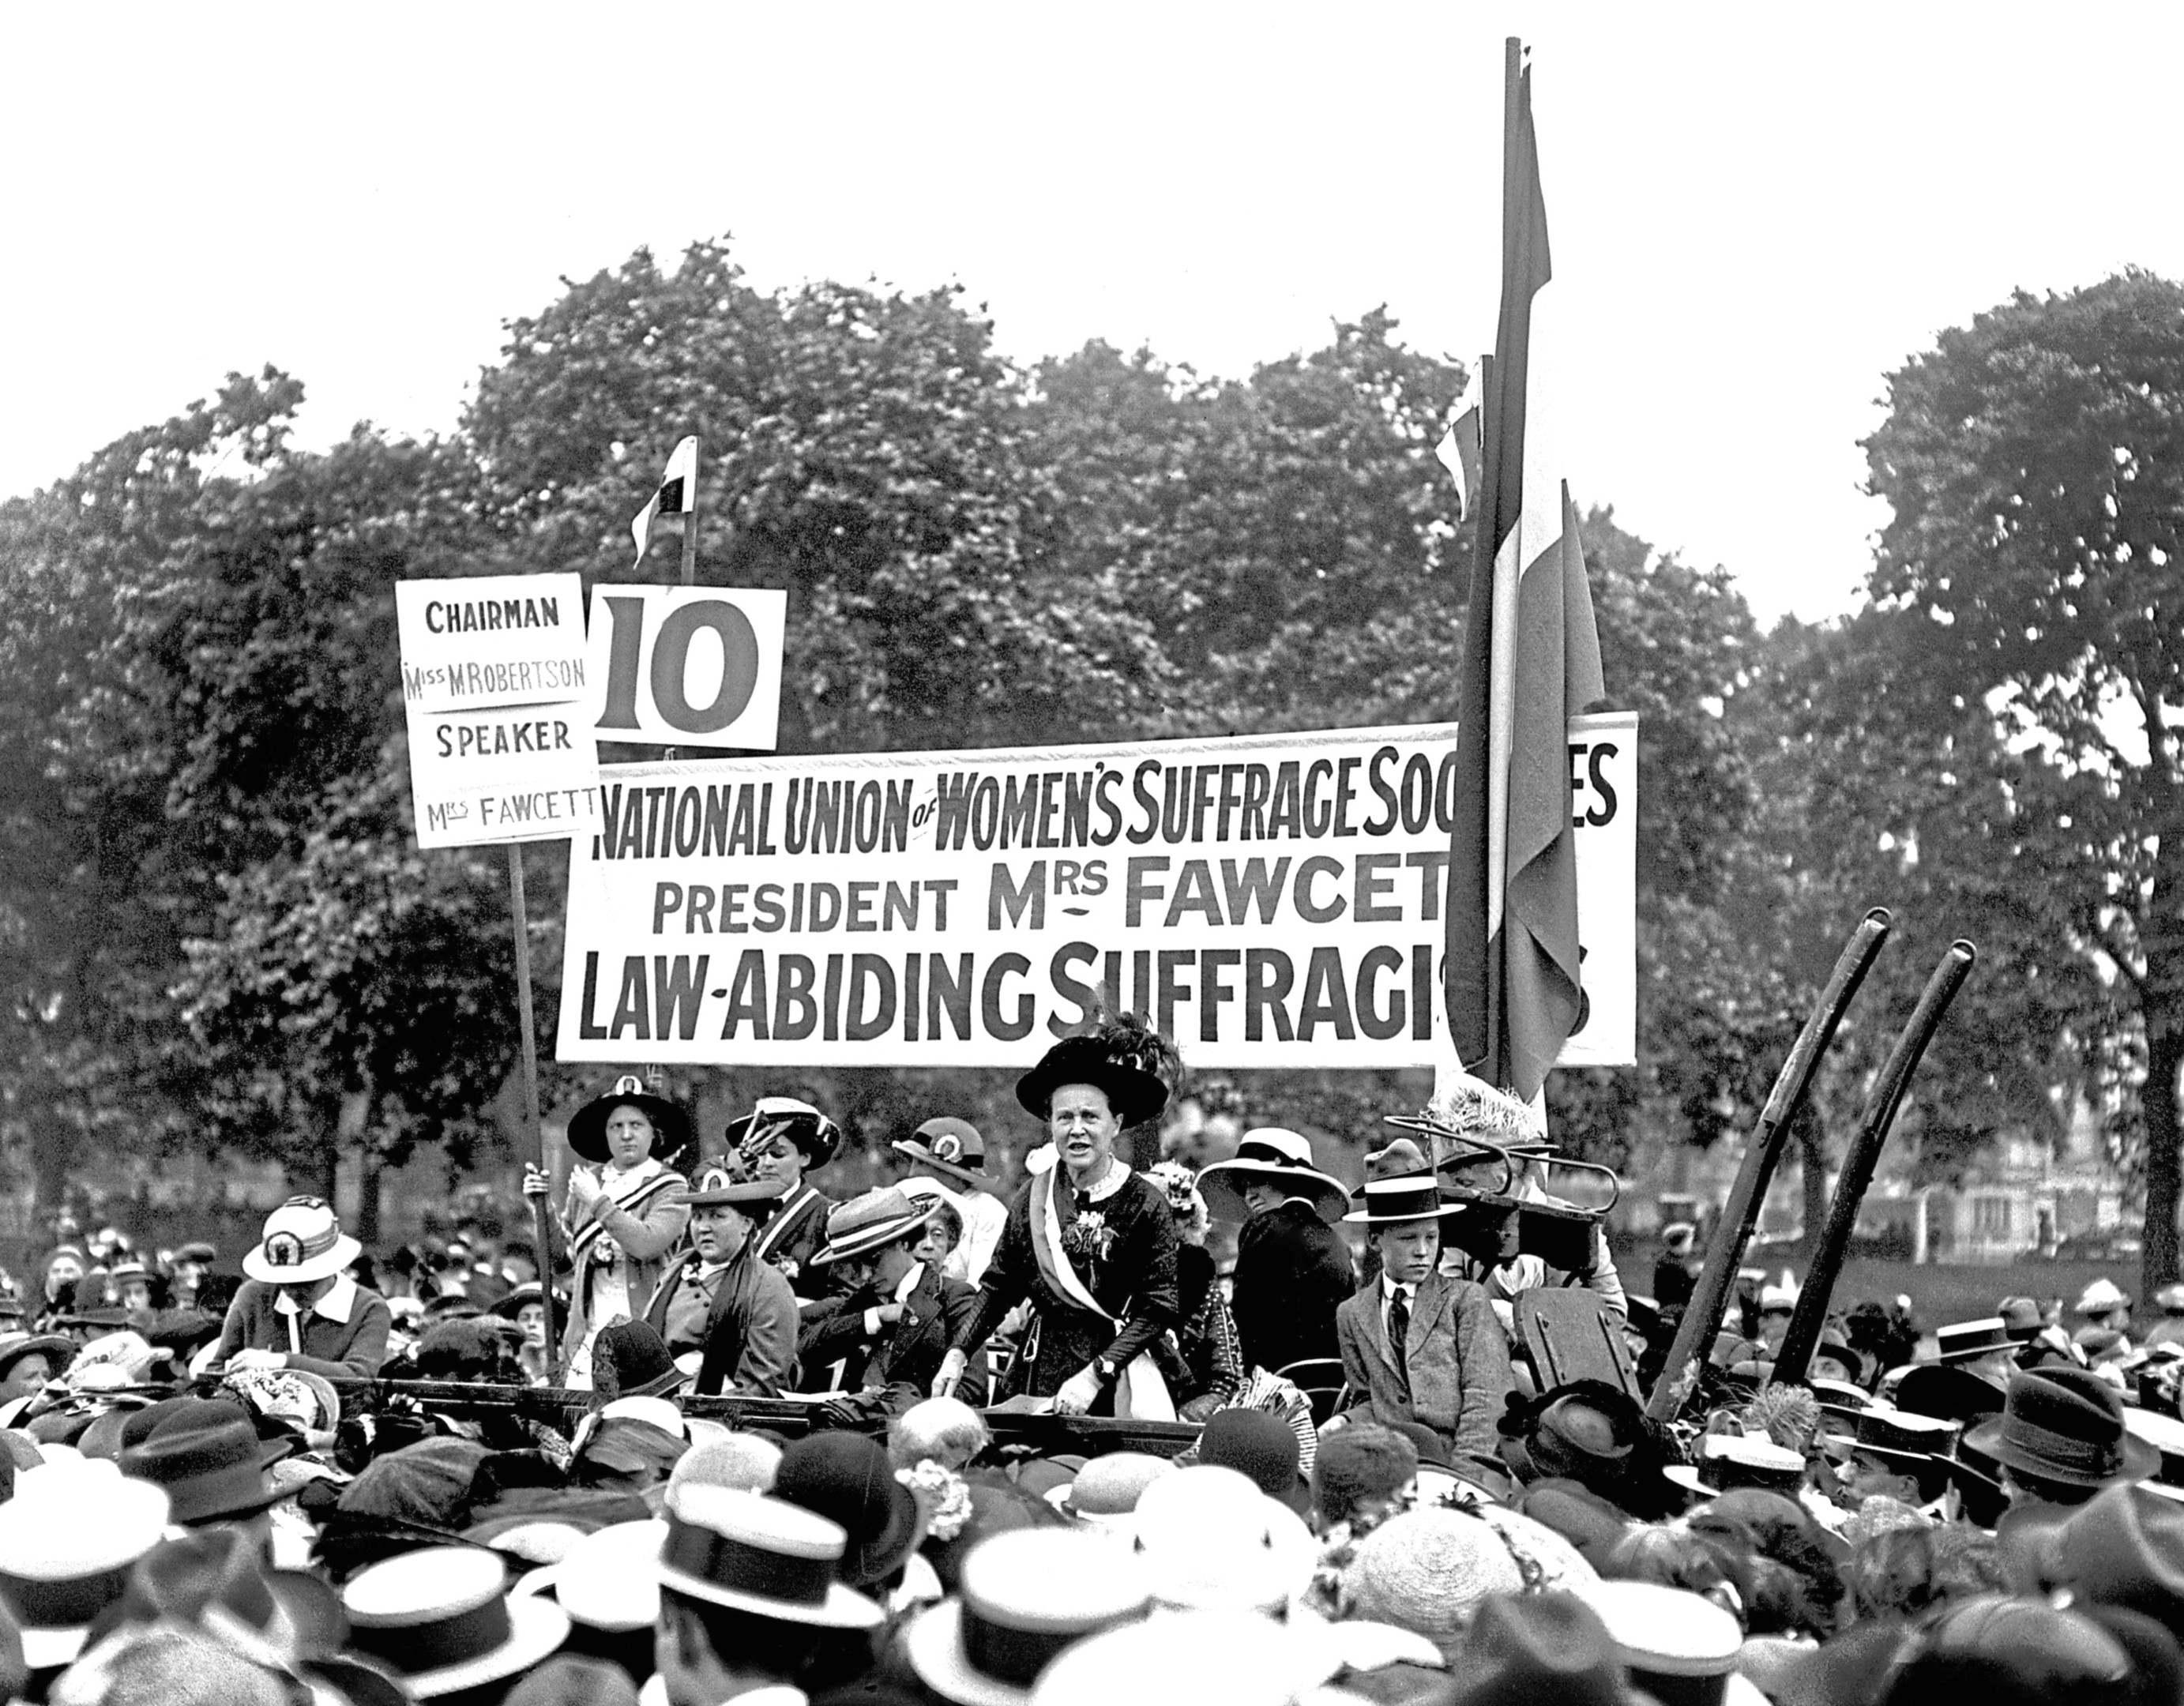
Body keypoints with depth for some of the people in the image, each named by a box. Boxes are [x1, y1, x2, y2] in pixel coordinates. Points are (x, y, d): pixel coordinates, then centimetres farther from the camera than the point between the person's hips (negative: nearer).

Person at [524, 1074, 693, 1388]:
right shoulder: (588, 1181, 14)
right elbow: (567, 1250, 24)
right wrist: (544, 1203, 11)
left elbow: (646, 1244, -17)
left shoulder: (671, 1188, 0)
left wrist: (598, 1202, -8)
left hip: (644, 1336, -4)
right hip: (587, 1335, 4)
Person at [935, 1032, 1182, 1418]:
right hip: (1038, 1372, 3)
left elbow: (1158, 1308, -11)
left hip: (1113, 1387, -3)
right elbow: (1000, 1285, 12)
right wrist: (959, 1353, 0)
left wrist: (1096, 1375, -19)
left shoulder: (1144, 1205, -8)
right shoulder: (1033, 1196, 3)